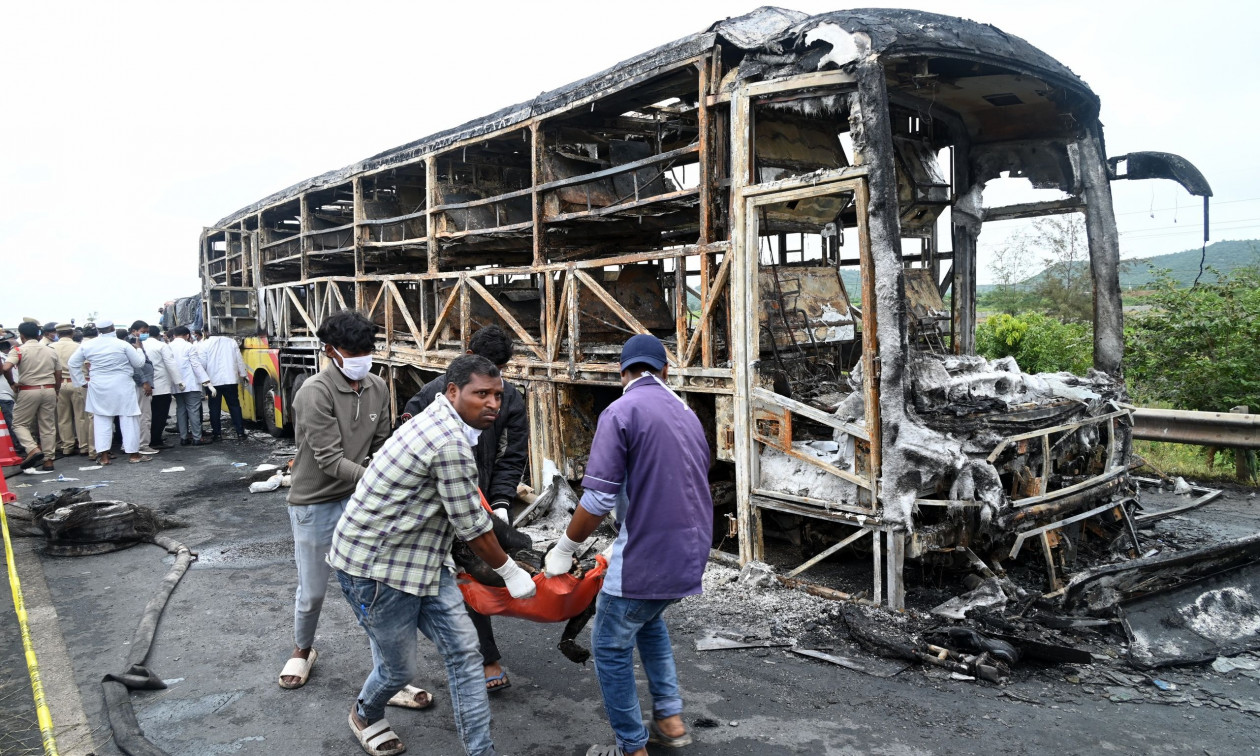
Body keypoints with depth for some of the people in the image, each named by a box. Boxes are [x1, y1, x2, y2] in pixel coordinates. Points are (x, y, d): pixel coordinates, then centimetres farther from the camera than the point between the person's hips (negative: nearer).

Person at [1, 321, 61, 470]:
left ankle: (33, 449, -14)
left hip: (28, 391, -4)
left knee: (19, 423, 8)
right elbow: (58, 374, 11)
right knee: (48, 426, 8)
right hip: (49, 390, 4)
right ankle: (48, 459, 8)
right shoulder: (51, 351, 10)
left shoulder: (18, 350, -4)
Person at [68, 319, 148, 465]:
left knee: (101, 420, 9)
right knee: (128, 419, 3)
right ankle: (134, 453, 7)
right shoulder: (122, 344, -10)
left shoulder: (88, 345, 2)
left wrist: (82, 381, 16)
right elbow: (139, 363, -5)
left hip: (99, 387, 4)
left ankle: (104, 456, 8)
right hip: (122, 386, -3)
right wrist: (139, 349, 14)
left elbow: (73, 363, 10)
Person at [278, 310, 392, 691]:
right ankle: (302, 651, 43)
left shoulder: (378, 388, -3)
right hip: (315, 504, -4)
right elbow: (330, 461, -25)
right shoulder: (315, 393, -22)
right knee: (312, 591, 13)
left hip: (359, 499, 4)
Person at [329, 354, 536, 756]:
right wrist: (510, 572, -4)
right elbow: (472, 528, -18)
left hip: (421, 558, 9)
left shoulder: (440, 421, 6)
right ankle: (366, 715, 43)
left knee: (464, 653, 3)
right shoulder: (450, 443, -26)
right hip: (375, 566, -9)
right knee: (399, 669, 10)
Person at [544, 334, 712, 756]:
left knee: (611, 647, 11)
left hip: (647, 556, -8)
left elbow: (598, 500, -17)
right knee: (649, 621, 31)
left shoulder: (621, 412, -12)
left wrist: (564, 550, -3)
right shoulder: (686, 412, 11)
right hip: (690, 552, 8)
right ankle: (670, 720, 31)